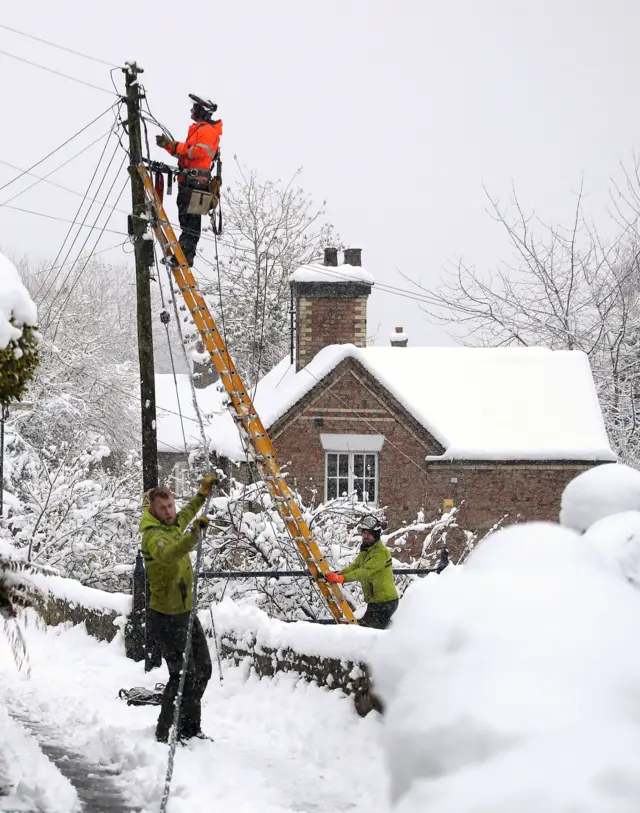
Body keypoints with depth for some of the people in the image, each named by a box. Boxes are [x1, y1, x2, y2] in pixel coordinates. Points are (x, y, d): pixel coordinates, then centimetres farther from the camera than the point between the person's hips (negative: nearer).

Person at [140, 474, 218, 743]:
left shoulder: (174, 525, 7)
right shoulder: (153, 536, -22)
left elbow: (184, 516, 34)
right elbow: (169, 554, -46)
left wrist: (202, 494, 38)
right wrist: (195, 533, -59)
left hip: (185, 611, 10)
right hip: (167, 616, -10)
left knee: (202, 669, 15)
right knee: (183, 674, -11)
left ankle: (190, 729, 26)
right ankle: (164, 732, 1)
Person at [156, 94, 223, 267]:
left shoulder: (207, 130, -7)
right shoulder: (198, 129, 25)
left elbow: (199, 152, -21)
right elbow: (185, 153, 24)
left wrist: (176, 146, -17)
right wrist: (169, 145, 12)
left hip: (195, 180, -11)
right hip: (189, 180, 11)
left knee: (190, 219, -14)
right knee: (186, 217, 10)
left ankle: (186, 254, -18)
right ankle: (184, 253, 11)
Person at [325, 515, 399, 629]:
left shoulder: (381, 552, -17)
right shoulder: (365, 551, 15)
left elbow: (365, 571, -28)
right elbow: (354, 566, 5)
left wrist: (343, 578, -37)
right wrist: (337, 575, -13)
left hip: (385, 601, -10)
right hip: (374, 601, 10)